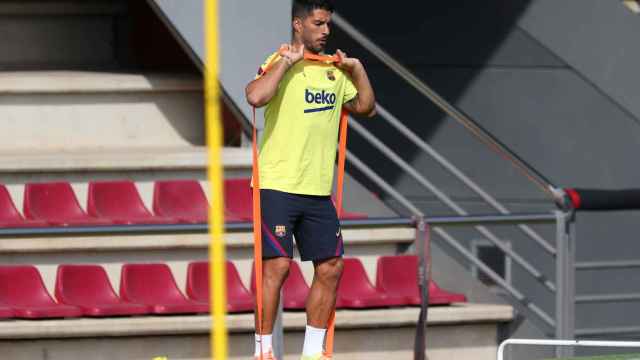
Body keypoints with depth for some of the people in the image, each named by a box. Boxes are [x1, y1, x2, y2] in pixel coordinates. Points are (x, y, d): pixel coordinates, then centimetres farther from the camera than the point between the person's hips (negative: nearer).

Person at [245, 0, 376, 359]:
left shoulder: (334, 69, 13)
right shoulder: (280, 64, -8)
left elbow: (365, 107, 24)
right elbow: (256, 96, -28)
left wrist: (358, 70, 12)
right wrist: (287, 62, -22)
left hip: (319, 190, 7)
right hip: (278, 185, -7)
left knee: (331, 267, 5)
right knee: (277, 265, -11)